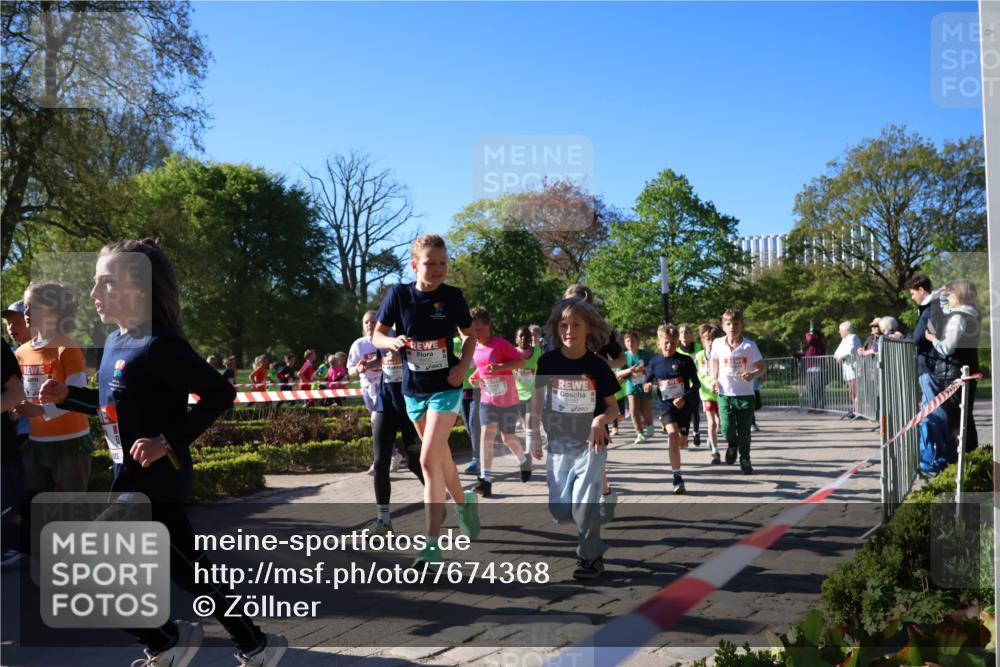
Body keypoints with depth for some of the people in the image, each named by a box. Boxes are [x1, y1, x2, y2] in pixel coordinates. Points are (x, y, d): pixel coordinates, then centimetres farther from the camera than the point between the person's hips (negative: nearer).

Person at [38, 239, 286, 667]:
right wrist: (67, 396, 11)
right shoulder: (115, 342, 10)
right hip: (135, 477, 9)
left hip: (155, 479, -9)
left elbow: (220, 393, -23)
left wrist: (170, 441, -26)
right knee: (185, 566, 14)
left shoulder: (160, 345, -19)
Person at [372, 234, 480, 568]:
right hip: (414, 389, 3)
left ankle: (433, 543, -10)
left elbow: (470, 335, 7)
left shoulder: (452, 296, -7)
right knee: (440, 455, 18)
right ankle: (464, 502, 45)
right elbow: (377, 335, 1)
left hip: (446, 387, -3)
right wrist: (393, 342, -21)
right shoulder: (399, 294, -7)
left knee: (429, 458, -15)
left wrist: (463, 365, -9)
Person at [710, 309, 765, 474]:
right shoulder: (718, 343, -3)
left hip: (745, 394, -1)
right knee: (727, 429, -10)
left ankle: (745, 459, 28)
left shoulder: (749, 345, -9)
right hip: (725, 394, 1)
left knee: (744, 431, 4)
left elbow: (761, 367, -5)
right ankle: (732, 445, 26)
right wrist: (714, 378, 5)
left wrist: (753, 374, -26)